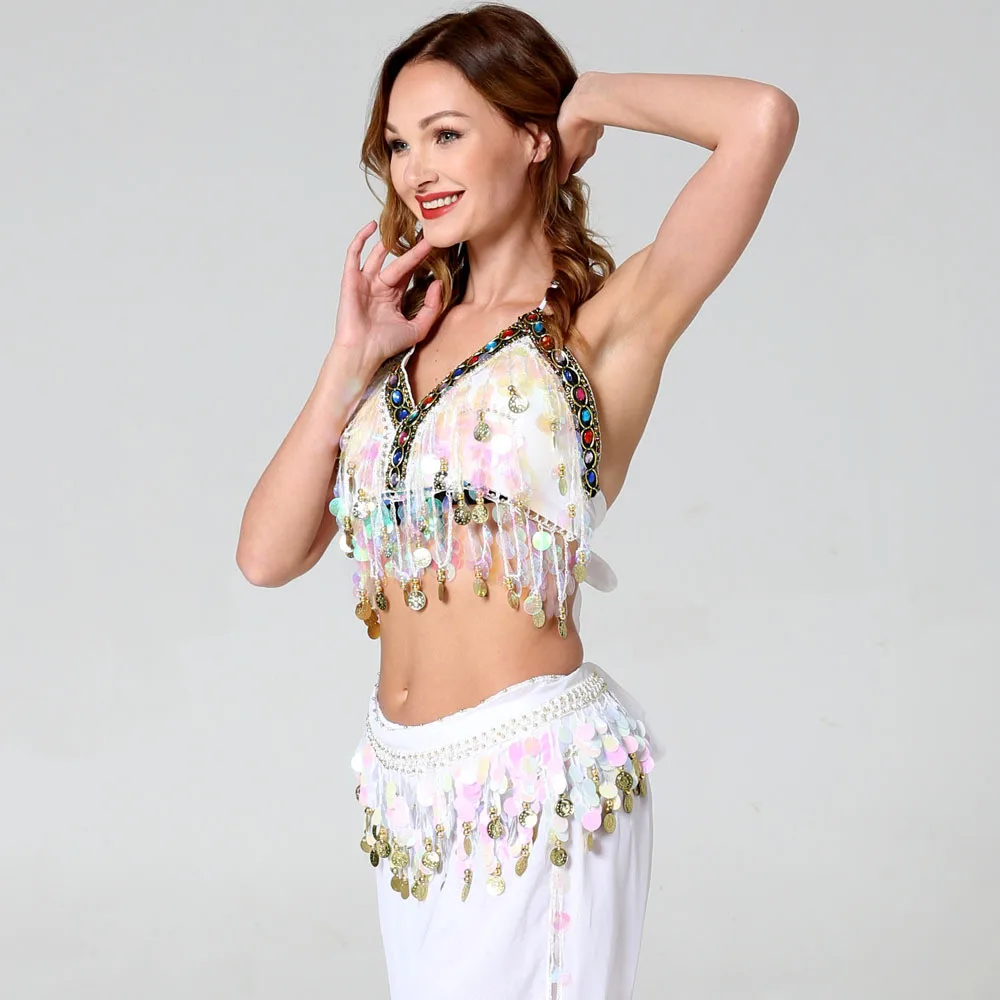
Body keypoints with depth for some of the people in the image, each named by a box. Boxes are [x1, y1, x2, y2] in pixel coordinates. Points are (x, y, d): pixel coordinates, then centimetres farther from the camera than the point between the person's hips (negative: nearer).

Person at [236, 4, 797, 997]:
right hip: (406, 784, 6)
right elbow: (268, 554, 5)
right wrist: (353, 357, -1)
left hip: (538, 781, -6)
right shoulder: (413, 331, 11)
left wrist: (588, 100, -4)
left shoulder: (604, 326, -6)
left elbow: (764, 119, -21)